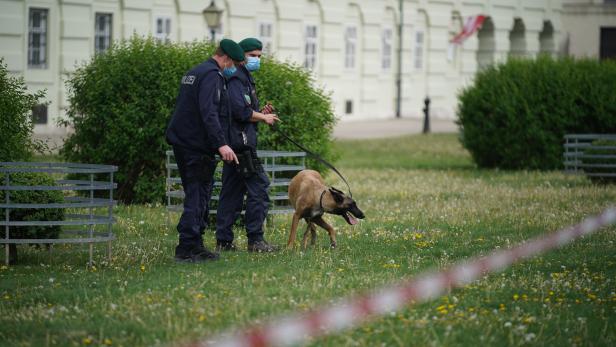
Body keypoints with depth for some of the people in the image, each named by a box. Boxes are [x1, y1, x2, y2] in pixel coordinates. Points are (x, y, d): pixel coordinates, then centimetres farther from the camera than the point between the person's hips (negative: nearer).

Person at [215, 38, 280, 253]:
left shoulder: (245, 79, 23)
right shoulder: (237, 78, -10)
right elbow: (240, 110, -20)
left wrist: (261, 114, 9)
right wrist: (263, 117, -8)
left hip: (238, 144, 11)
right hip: (241, 141, -11)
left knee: (232, 192, 10)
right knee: (258, 188, -10)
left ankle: (223, 241, 12)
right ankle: (255, 240, -9)